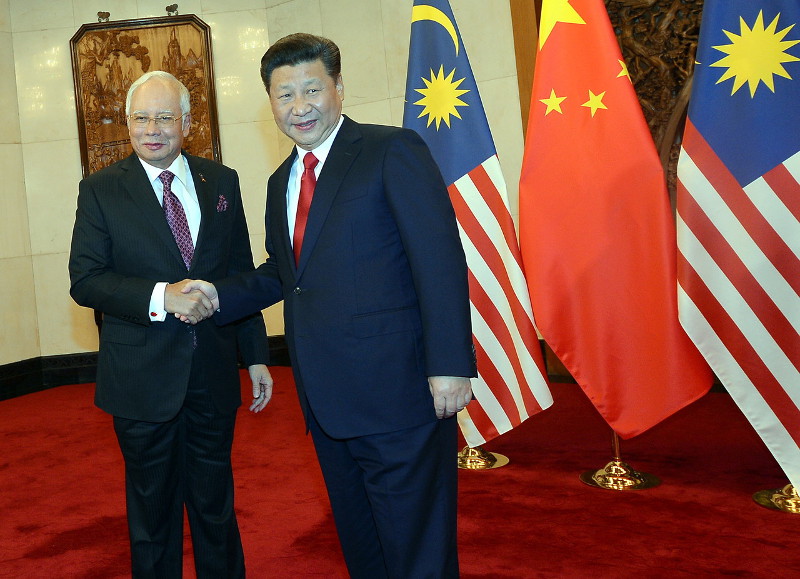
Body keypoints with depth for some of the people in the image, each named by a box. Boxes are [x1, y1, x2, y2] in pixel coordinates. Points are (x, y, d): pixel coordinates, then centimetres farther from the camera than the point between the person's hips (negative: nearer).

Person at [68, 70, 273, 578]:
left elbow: (241, 271, 7)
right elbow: (85, 281, -9)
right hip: (143, 378, -2)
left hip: (214, 372, 2)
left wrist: (257, 356, 6)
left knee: (216, 504, 16)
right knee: (152, 510, 14)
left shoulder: (221, 182, 5)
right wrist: (161, 297, -24)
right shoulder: (100, 190, -2)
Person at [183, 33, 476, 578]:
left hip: (395, 390, -7)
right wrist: (221, 295, 7)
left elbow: (441, 261, -15)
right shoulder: (281, 181, 16)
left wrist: (450, 364, -21)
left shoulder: (393, 150, -8)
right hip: (326, 401, 8)